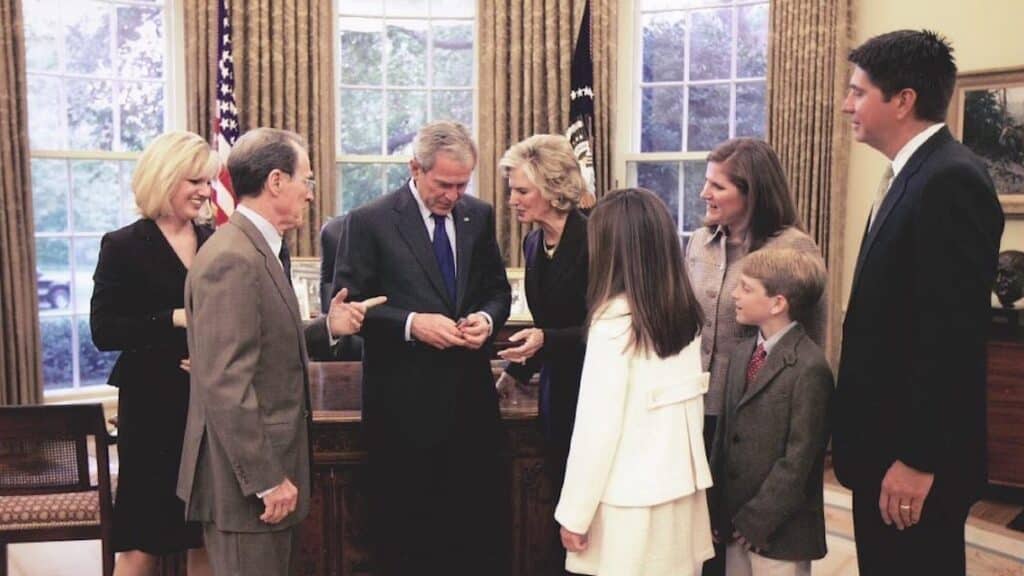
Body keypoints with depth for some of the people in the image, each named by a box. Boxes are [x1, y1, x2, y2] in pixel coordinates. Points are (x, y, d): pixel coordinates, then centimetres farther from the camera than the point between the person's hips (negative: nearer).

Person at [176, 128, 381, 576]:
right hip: (247, 478, -10)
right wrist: (267, 479, -21)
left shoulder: (259, 249, 10)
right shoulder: (232, 258, -21)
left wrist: (327, 327, 2)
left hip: (271, 464, 10)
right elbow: (225, 384, -25)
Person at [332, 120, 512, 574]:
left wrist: (487, 317, -7)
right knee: (407, 533, 10)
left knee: (481, 520, 12)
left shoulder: (479, 216, 7)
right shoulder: (370, 221, -7)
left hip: (471, 391, 4)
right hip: (405, 400, -4)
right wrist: (411, 324, -20)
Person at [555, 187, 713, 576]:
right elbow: (690, 404, 10)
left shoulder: (615, 319, -16)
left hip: (632, 500, -6)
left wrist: (574, 513, -9)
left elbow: (597, 425, -16)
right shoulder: (686, 311, 4)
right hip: (682, 487, 6)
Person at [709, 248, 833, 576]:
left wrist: (756, 520, -14)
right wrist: (718, 507, 7)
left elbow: (799, 459, -17)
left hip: (779, 529, -7)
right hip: (736, 519, 7)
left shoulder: (809, 368, -16)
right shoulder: (741, 354, 9)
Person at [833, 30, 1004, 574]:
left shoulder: (951, 180, -19)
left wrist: (918, 458, -22)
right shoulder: (912, 175, 12)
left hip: (915, 453, -9)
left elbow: (953, 334, -24)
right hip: (884, 441, 9)